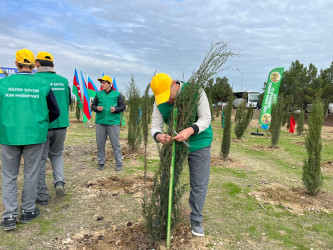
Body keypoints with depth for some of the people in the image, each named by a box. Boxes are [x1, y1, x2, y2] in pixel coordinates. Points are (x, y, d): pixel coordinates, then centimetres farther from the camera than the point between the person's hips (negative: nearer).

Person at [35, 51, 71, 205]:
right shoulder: (63, 80, 4)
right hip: (61, 124, 4)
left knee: (40, 159, 8)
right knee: (57, 154, 23)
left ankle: (42, 196, 15)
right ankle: (59, 182, 5)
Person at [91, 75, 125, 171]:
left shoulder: (117, 94, 4)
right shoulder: (98, 94, 11)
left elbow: (122, 106, 5)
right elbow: (93, 105, 14)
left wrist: (115, 109, -14)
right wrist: (97, 108, -8)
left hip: (113, 122, -3)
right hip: (100, 122, 3)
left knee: (115, 144, -1)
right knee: (100, 144, 8)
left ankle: (119, 164, 9)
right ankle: (101, 163, 21)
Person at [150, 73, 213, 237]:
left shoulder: (195, 91, -21)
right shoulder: (159, 102, -11)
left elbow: (205, 118, -23)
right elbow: (155, 126, -14)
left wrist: (190, 130, -41)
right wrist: (158, 136, -39)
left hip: (199, 143, -3)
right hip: (175, 143, 3)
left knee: (199, 184, 4)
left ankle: (196, 220, 24)